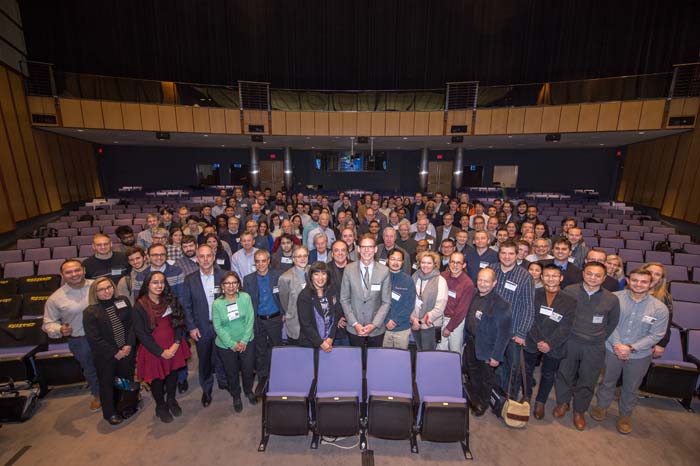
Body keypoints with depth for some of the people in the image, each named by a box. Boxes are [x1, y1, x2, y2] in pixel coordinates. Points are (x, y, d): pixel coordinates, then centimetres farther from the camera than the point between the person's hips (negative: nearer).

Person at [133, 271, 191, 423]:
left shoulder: (170, 300, -3)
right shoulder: (139, 306, -14)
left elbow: (179, 321, -2)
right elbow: (141, 333, -13)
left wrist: (176, 343, -13)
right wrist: (161, 352, -13)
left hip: (173, 347, 3)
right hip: (153, 350, -3)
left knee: (173, 374, 18)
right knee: (157, 379, 15)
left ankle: (171, 400, 44)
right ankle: (161, 406, 41)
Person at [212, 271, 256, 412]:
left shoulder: (245, 297, -14)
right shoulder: (217, 303, -13)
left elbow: (250, 320, -10)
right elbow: (217, 327, -10)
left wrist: (244, 341, -12)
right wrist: (232, 344, -13)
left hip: (246, 343, 1)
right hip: (225, 346, 0)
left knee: (248, 370, 14)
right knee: (231, 373, 17)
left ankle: (249, 391, 45)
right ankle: (236, 397, 45)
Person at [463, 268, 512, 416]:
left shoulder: (501, 304, -22)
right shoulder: (474, 297, -4)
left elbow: (503, 333, -20)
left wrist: (496, 356, -18)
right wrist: (465, 339, 7)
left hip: (487, 348, -5)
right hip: (471, 344, 6)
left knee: (486, 379, 18)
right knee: (472, 375, 24)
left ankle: (482, 404, 42)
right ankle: (473, 400, 48)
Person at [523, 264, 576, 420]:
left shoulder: (569, 300, -9)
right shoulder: (533, 294, -8)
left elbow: (565, 327, -13)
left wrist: (549, 343, -21)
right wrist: (538, 341, -19)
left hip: (554, 346, 0)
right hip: (532, 342, 0)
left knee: (548, 375, 18)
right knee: (527, 370, 17)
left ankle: (540, 402, 40)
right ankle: (526, 397, 41)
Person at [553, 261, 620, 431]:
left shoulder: (612, 299, -6)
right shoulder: (569, 291, -10)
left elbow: (613, 323, 9)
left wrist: (600, 339, 8)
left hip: (594, 347, 1)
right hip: (569, 342, 0)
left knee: (587, 381, 13)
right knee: (565, 374, 14)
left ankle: (579, 411, 36)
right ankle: (562, 402, 39)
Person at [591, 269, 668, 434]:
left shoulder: (660, 308, -12)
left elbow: (656, 335, -10)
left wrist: (630, 348, -18)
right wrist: (616, 344, -19)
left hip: (640, 355, 1)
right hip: (612, 350, -1)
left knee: (631, 388, 20)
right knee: (607, 382, 18)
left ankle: (625, 415, 43)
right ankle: (602, 406, 42)